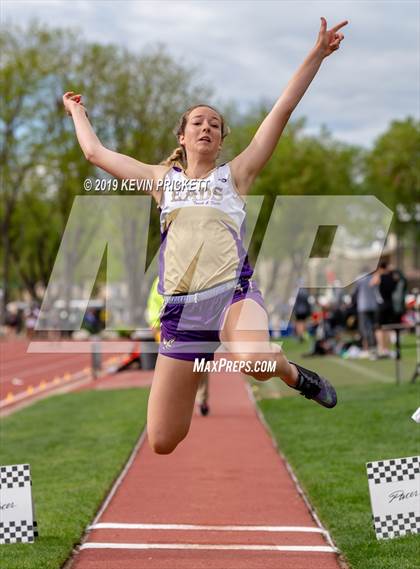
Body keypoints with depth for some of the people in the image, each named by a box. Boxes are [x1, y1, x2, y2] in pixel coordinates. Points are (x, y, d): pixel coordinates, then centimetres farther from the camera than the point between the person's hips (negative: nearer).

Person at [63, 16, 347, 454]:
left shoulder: (234, 174, 15)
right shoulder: (161, 178, 22)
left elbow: (283, 110, 10)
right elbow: (95, 152, 30)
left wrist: (317, 54, 6)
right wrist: (77, 111, 43)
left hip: (233, 292, -3)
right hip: (182, 307, 3)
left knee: (255, 361, -41)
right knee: (162, 443, -2)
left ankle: (296, 376, -3)